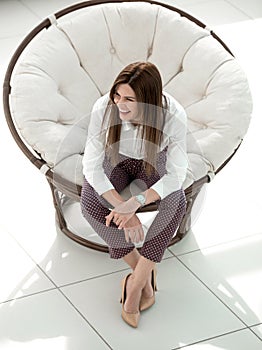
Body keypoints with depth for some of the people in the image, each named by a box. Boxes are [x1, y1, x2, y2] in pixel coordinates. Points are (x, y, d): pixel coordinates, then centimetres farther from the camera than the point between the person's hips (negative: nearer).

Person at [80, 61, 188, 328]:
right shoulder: (104, 109, -33)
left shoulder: (173, 116, -34)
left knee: (174, 202, -30)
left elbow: (176, 175, -28)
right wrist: (122, 207, -37)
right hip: (116, 160, 1)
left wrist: (136, 202, -44)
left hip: (154, 162, -1)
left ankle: (135, 283, -16)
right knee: (90, 202, -27)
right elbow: (91, 166, -26)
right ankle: (143, 271, -8)